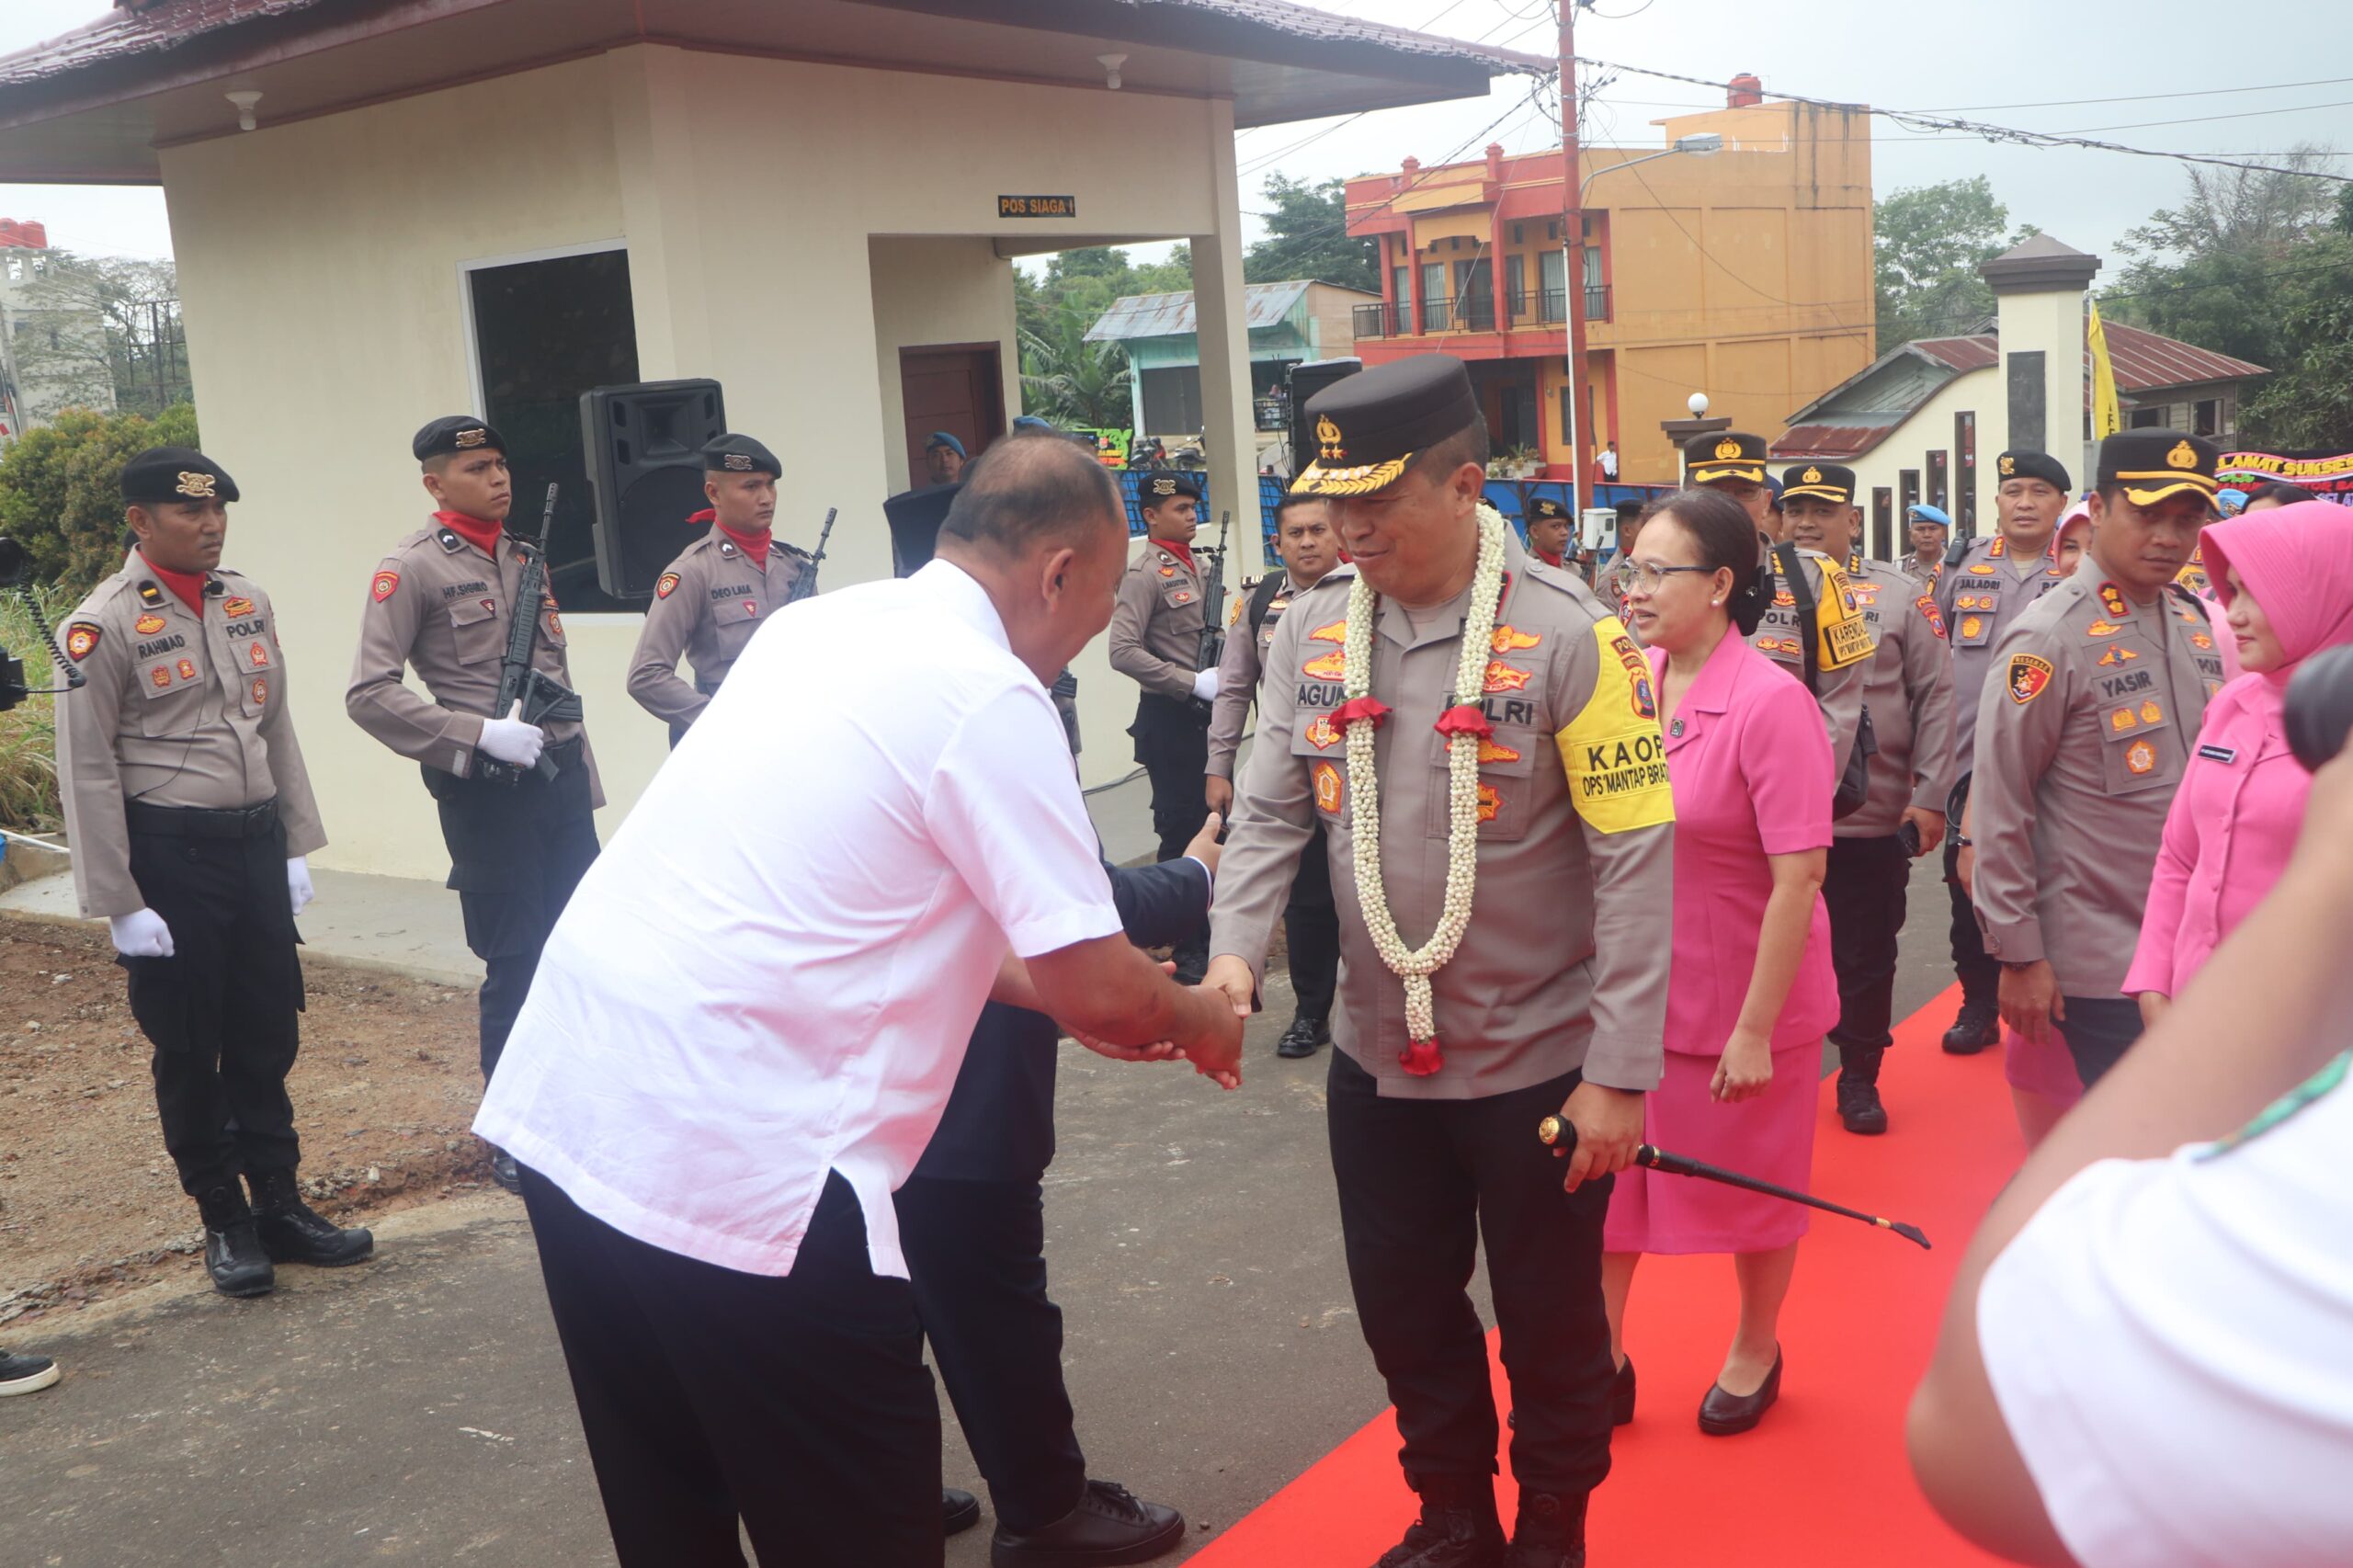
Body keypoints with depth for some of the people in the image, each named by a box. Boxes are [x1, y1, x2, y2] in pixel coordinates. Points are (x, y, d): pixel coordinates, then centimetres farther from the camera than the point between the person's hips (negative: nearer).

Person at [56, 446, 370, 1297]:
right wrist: (121, 902, -12)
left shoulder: (247, 602, 8)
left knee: (268, 1036, 12)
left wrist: (296, 844, 11)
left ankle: (281, 1203, 25)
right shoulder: (104, 625, -10)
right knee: (190, 1050, 7)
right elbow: (88, 773, -10)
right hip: (170, 855, -5)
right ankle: (224, 1222, 20)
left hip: (256, 843, 5)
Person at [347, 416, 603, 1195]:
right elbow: (368, 694, -13)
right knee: (515, 965, 1)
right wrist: (481, 733, -20)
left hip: (560, 777, 6)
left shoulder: (525, 557, 14)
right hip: (486, 792, -6)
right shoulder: (411, 568, -7)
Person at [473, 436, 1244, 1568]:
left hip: (568, 1104, 9)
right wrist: (1194, 1018, 10)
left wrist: (1046, 992, 23)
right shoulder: (989, 697, -12)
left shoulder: (828, 625, 13)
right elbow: (1100, 994, -11)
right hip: (728, 1159, -9)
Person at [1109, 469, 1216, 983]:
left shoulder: (1193, 566, 14)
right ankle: (1187, 954, 7)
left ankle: (1205, 937, 29)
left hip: (1201, 714, 8)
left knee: (1207, 826, 16)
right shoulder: (1146, 572, -12)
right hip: (1170, 719, -8)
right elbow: (1124, 651, -22)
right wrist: (1194, 682, -22)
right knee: (1181, 831, -3)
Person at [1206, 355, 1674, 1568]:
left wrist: (1618, 1071, -16)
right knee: (1401, 1304, 18)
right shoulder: (1312, 632, -1)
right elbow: (1270, 811, 2)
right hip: (1377, 1058, 5)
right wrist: (1235, 954, -16)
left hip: (1539, 1065, -4)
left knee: (1549, 1320, 13)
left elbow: (1638, 860, -15)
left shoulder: (1566, 637, -15)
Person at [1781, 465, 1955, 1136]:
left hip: (1874, 820, 0)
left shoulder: (1900, 596, 1)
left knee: (1867, 958, 10)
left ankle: (1860, 1079, 26)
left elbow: (1936, 696, 0)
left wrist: (1930, 797, -6)